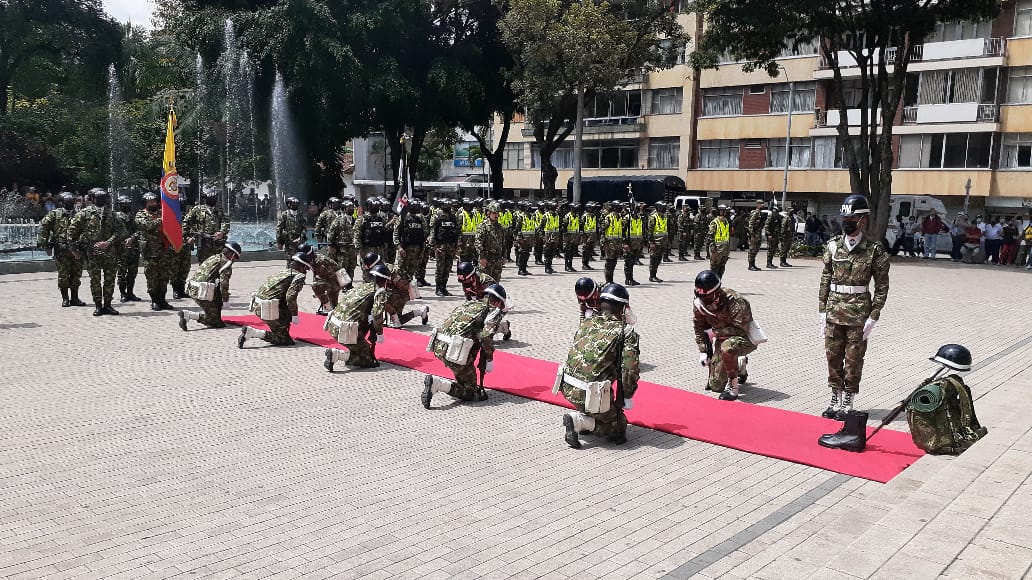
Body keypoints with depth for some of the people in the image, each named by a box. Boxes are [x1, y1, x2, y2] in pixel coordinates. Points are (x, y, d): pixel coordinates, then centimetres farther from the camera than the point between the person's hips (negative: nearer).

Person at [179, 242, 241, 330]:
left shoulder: (213, 257, 23)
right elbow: (224, 282, -13)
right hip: (202, 292, -9)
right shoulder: (226, 263, -4)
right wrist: (225, 300, -4)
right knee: (216, 322, -4)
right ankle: (187, 315, -17)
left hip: (192, 289, 9)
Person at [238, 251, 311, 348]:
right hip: (269, 310, -9)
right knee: (285, 340, -2)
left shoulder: (283, 272, 22)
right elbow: (290, 297, -16)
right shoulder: (299, 276, -2)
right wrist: (295, 316, -8)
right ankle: (253, 332, -13)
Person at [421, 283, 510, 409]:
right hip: (455, 352, -8)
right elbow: (486, 336, -12)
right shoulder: (494, 310, 5)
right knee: (472, 393, 4)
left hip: (438, 347, 8)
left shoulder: (468, 303, 25)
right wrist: (489, 360, 1)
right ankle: (438, 384, -15)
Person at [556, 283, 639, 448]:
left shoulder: (586, 323, 10)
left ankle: (587, 421, 18)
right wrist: (626, 398, 4)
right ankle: (579, 421, -8)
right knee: (618, 430, 14)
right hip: (590, 395, -7)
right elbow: (630, 371, -11)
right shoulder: (627, 333, -6)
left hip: (566, 387, 7)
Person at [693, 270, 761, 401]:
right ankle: (740, 367, 38)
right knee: (715, 386, 8)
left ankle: (733, 388, -25)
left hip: (745, 338, -6)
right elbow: (699, 329, 1)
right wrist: (703, 352, -6)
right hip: (723, 339, 7)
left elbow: (740, 330, -30)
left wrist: (715, 332, -23)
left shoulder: (734, 301, -29)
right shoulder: (698, 304, -11)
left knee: (727, 348, -43)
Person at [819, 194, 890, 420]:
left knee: (853, 360, 6)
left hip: (858, 314, -3)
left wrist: (873, 317, -9)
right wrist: (823, 311, 4)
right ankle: (835, 400, 24)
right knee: (833, 357, 10)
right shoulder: (833, 245, 4)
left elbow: (882, 287, -4)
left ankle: (847, 403, 18)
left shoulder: (874, 250, -5)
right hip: (834, 312, 4)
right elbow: (826, 280, 7)